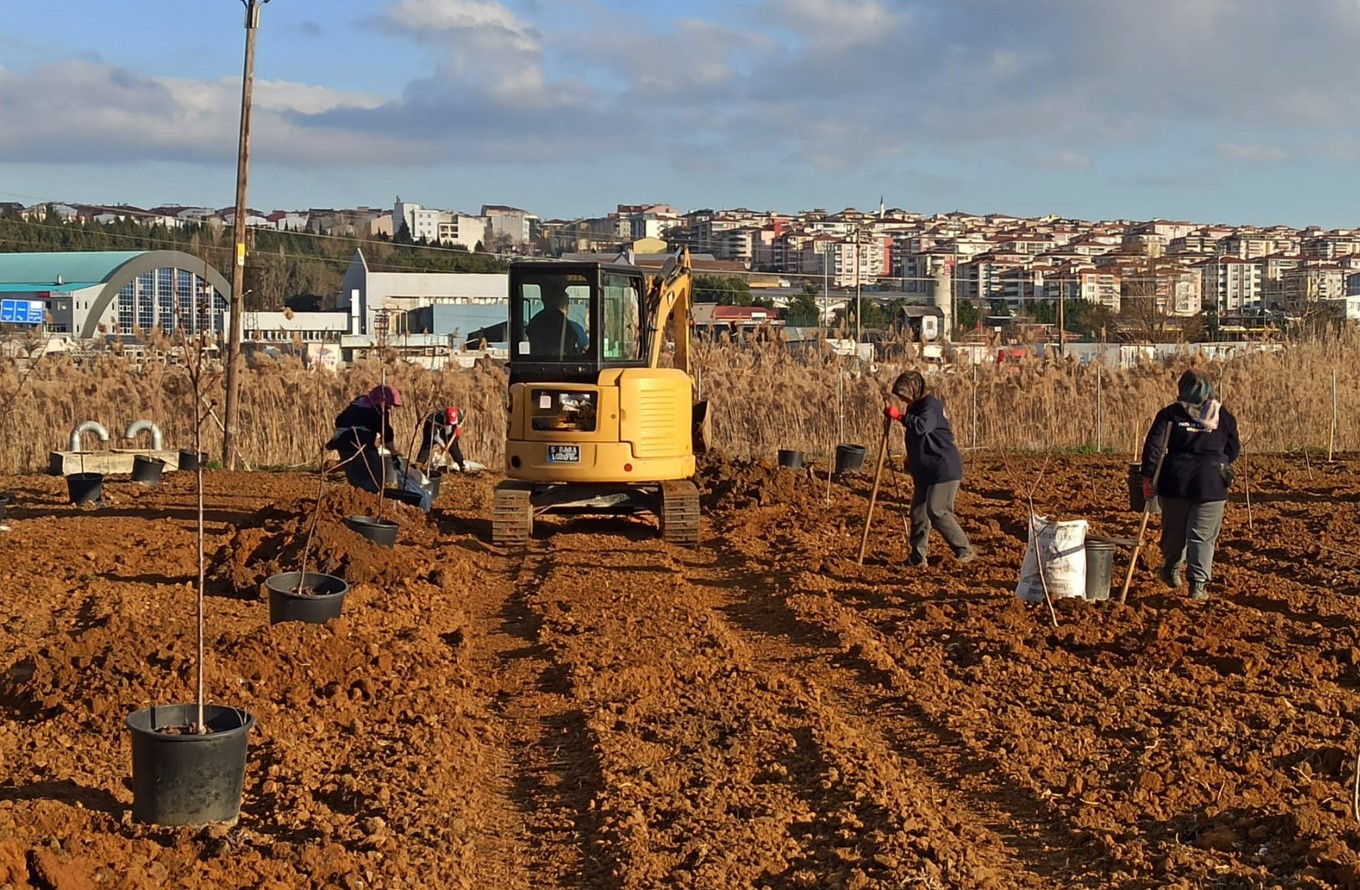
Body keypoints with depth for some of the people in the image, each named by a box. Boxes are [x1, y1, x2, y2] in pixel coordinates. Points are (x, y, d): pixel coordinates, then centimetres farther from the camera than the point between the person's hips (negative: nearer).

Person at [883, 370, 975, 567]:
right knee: (918, 512, 8)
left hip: (943, 469, -10)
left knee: (937, 511, -14)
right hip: (925, 471, 10)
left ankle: (965, 551, -6)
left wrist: (899, 416, -30)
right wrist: (911, 464, 25)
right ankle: (917, 557, 14)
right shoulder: (916, 406, 17)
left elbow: (922, 426, -35)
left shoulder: (931, 405, -14)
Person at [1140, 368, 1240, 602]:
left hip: (1176, 482, 0)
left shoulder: (1170, 414, 1)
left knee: (1174, 530, 17)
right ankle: (1198, 584, -5)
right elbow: (1233, 451, 13)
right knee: (1203, 536, 1)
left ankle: (1171, 571, 36)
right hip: (1211, 483, 0)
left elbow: (1153, 445, -8)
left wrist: (1148, 477, -4)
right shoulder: (1224, 416, 6)